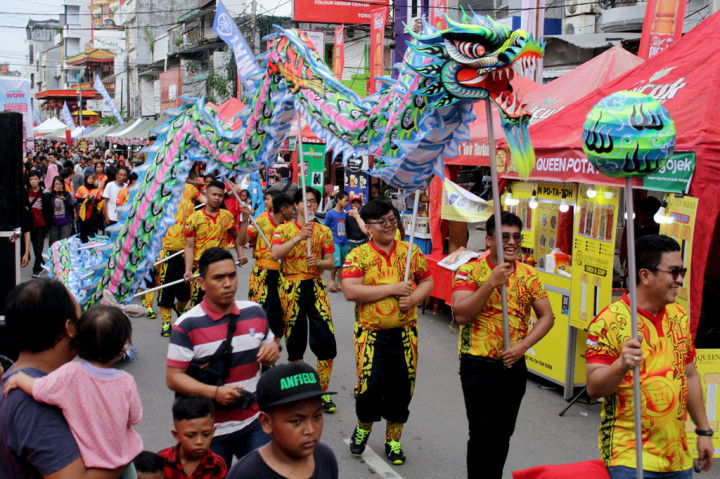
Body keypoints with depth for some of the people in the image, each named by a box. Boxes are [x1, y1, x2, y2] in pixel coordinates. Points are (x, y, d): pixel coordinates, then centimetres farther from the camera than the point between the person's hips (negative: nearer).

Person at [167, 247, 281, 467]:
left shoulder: (255, 312, 3)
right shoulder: (187, 325, -10)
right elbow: (173, 377, -11)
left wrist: (272, 352, -7)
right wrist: (214, 392, -24)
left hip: (253, 423, 3)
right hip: (211, 431, -3)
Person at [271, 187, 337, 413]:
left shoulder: (324, 231, 8)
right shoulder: (284, 229, 1)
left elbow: (330, 262, 8)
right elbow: (275, 254, -16)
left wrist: (318, 262, -14)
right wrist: (299, 237, -25)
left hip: (316, 287, 1)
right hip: (291, 288, -1)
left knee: (325, 338, -9)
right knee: (294, 339, 7)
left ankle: (322, 391, 3)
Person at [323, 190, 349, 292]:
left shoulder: (344, 214, 10)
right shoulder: (330, 213, -5)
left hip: (344, 242, 6)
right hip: (334, 242, -6)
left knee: (342, 264, 7)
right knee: (336, 262, -16)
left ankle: (339, 283, 18)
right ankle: (332, 281, 3)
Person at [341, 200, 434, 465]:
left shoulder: (410, 251, 6)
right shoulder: (358, 255, -5)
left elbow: (427, 280, 12)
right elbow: (350, 291, -16)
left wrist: (414, 298, -10)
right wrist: (392, 289, -17)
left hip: (405, 333, 3)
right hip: (371, 334, -3)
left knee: (401, 388, 8)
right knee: (369, 386, -8)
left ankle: (393, 440, 27)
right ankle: (363, 428, 24)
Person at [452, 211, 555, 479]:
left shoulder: (529, 275, 4)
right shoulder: (470, 271, -8)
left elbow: (547, 316, 5)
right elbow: (461, 314, -19)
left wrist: (523, 345, -11)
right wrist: (491, 283, -26)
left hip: (514, 365, 4)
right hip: (479, 366, -4)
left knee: (503, 433, 14)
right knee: (482, 433, -3)